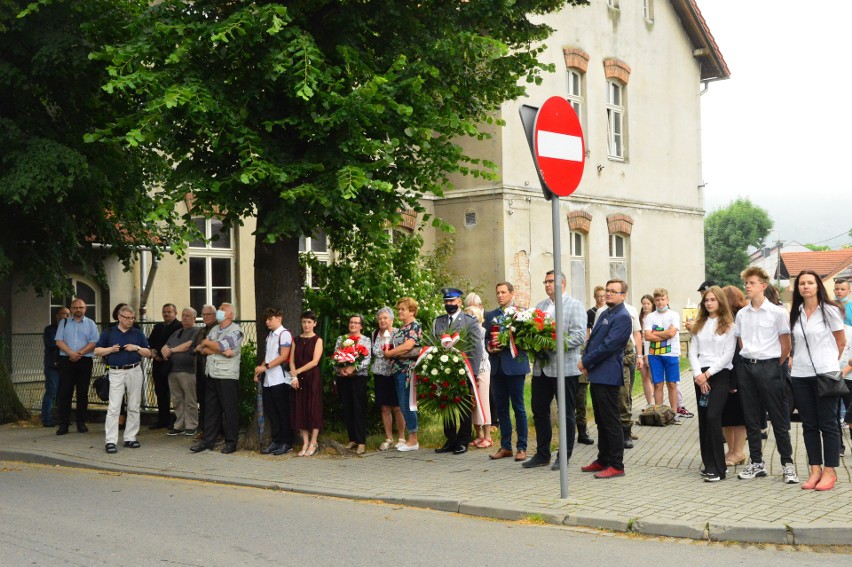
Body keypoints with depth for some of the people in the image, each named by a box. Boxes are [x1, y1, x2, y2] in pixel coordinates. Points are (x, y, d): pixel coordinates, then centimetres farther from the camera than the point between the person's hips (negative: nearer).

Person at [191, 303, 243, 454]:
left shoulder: (235, 330, -5)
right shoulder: (214, 330, 16)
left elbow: (221, 345, -18)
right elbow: (204, 350, 4)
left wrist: (207, 342, 0)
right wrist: (221, 351, -12)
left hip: (227, 376, -7)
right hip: (211, 374, 7)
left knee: (229, 410, -1)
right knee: (211, 409, 10)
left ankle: (231, 442, 6)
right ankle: (208, 440, 15)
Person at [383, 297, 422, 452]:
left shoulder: (415, 326, -9)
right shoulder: (402, 328, 19)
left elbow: (407, 346, -21)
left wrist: (388, 353, -11)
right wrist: (390, 352, 0)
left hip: (408, 370, -9)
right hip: (399, 370, 9)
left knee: (407, 405, -7)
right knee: (404, 406, 10)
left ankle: (413, 440, 0)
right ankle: (410, 438, 17)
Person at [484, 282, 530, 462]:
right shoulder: (490, 315, 14)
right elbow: (485, 337, 14)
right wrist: (489, 347, -7)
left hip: (515, 365, -5)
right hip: (497, 366, 5)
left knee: (518, 407, 0)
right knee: (501, 408, 8)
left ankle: (522, 447, 5)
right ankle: (505, 446, 15)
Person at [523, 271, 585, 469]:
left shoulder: (575, 306, -4)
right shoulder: (540, 306, 15)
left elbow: (579, 336, -15)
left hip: (564, 368, -6)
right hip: (541, 367, 6)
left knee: (566, 413, 5)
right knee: (539, 411, 9)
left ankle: (565, 456, 13)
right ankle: (542, 454, 20)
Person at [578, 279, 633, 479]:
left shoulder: (622, 317, -13)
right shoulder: (605, 314, 17)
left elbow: (608, 346, -19)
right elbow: (592, 339, 20)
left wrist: (586, 361, -12)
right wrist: (586, 362, 4)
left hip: (608, 376, -9)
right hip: (596, 375, 9)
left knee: (611, 421, -4)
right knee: (601, 421, 16)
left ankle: (616, 465, 1)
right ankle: (603, 460, 25)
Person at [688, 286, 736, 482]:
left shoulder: (729, 325, -1)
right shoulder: (699, 325, 14)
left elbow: (728, 355, -7)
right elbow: (692, 352, 8)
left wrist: (708, 374, -12)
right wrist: (698, 374, -7)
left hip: (720, 374, -5)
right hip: (700, 376, 5)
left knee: (713, 417, -17)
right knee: (703, 420, 6)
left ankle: (718, 468, -14)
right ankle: (709, 464, 16)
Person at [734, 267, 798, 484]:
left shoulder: (776, 312, -5)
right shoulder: (741, 314, 9)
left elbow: (786, 346, -1)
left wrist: (774, 367, 1)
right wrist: (749, 362, 5)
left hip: (769, 367, -5)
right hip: (747, 367, 5)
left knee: (778, 417, -1)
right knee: (751, 418, 8)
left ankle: (787, 464, 7)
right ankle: (756, 463, 17)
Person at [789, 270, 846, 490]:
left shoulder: (830, 311, -2)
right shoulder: (795, 314, 9)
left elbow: (841, 342, 4)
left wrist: (829, 364, 6)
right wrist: (795, 362, 8)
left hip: (825, 374, -4)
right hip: (800, 375, 4)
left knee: (828, 424, 0)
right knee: (809, 424, 7)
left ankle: (829, 471, 6)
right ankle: (815, 470, 14)